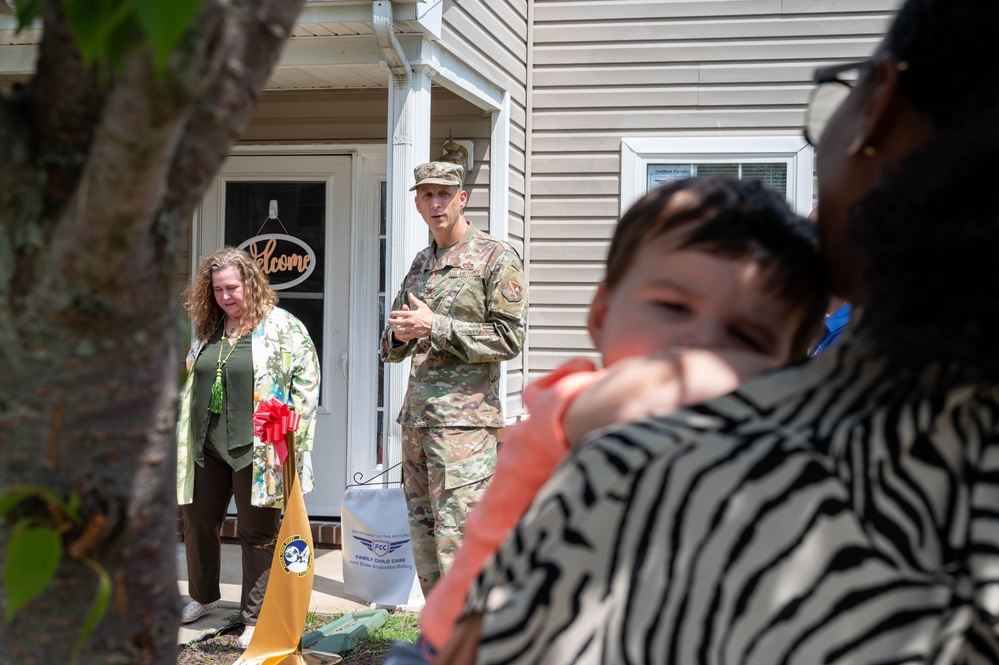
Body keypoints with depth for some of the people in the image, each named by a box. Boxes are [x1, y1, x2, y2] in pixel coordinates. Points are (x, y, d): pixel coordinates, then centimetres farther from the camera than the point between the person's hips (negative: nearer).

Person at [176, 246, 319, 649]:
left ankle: (256, 619, 11)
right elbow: (191, 383, 22)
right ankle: (203, 597, 38)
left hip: (256, 449, -6)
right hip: (207, 446, 6)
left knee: (258, 534, 2)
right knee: (197, 521, 16)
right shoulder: (206, 329, 13)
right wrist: (182, 437, 17)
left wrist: (291, 437, -13)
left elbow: (307, 381, -8)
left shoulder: (283, 327, -5)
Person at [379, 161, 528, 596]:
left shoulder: (496, 258, -2)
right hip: (416, 418, 8)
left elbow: (509, 338, -11)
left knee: (458, 538, -12)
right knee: (423, 538, 11)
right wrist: (400, 335, -1)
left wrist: (435, 327, -16)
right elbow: (391, 348, 24)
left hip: (465, 420, -8)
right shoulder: (420, 264, 19)